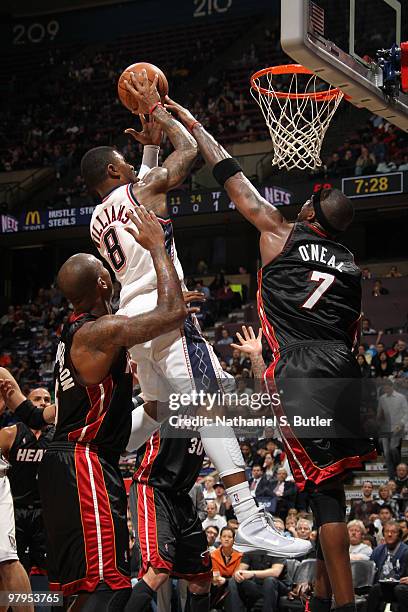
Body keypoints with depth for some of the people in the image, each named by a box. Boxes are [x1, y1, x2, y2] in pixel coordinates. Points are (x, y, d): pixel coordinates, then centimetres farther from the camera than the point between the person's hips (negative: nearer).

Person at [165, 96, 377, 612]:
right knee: (328, 485, 14)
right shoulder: (351, 267, 21)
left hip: (299, 373, -5)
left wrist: (189, 122, 23)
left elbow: (231, 177, 15)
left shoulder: (280, 235, 8)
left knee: (325, 489, -10)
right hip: (341, 374, 5)